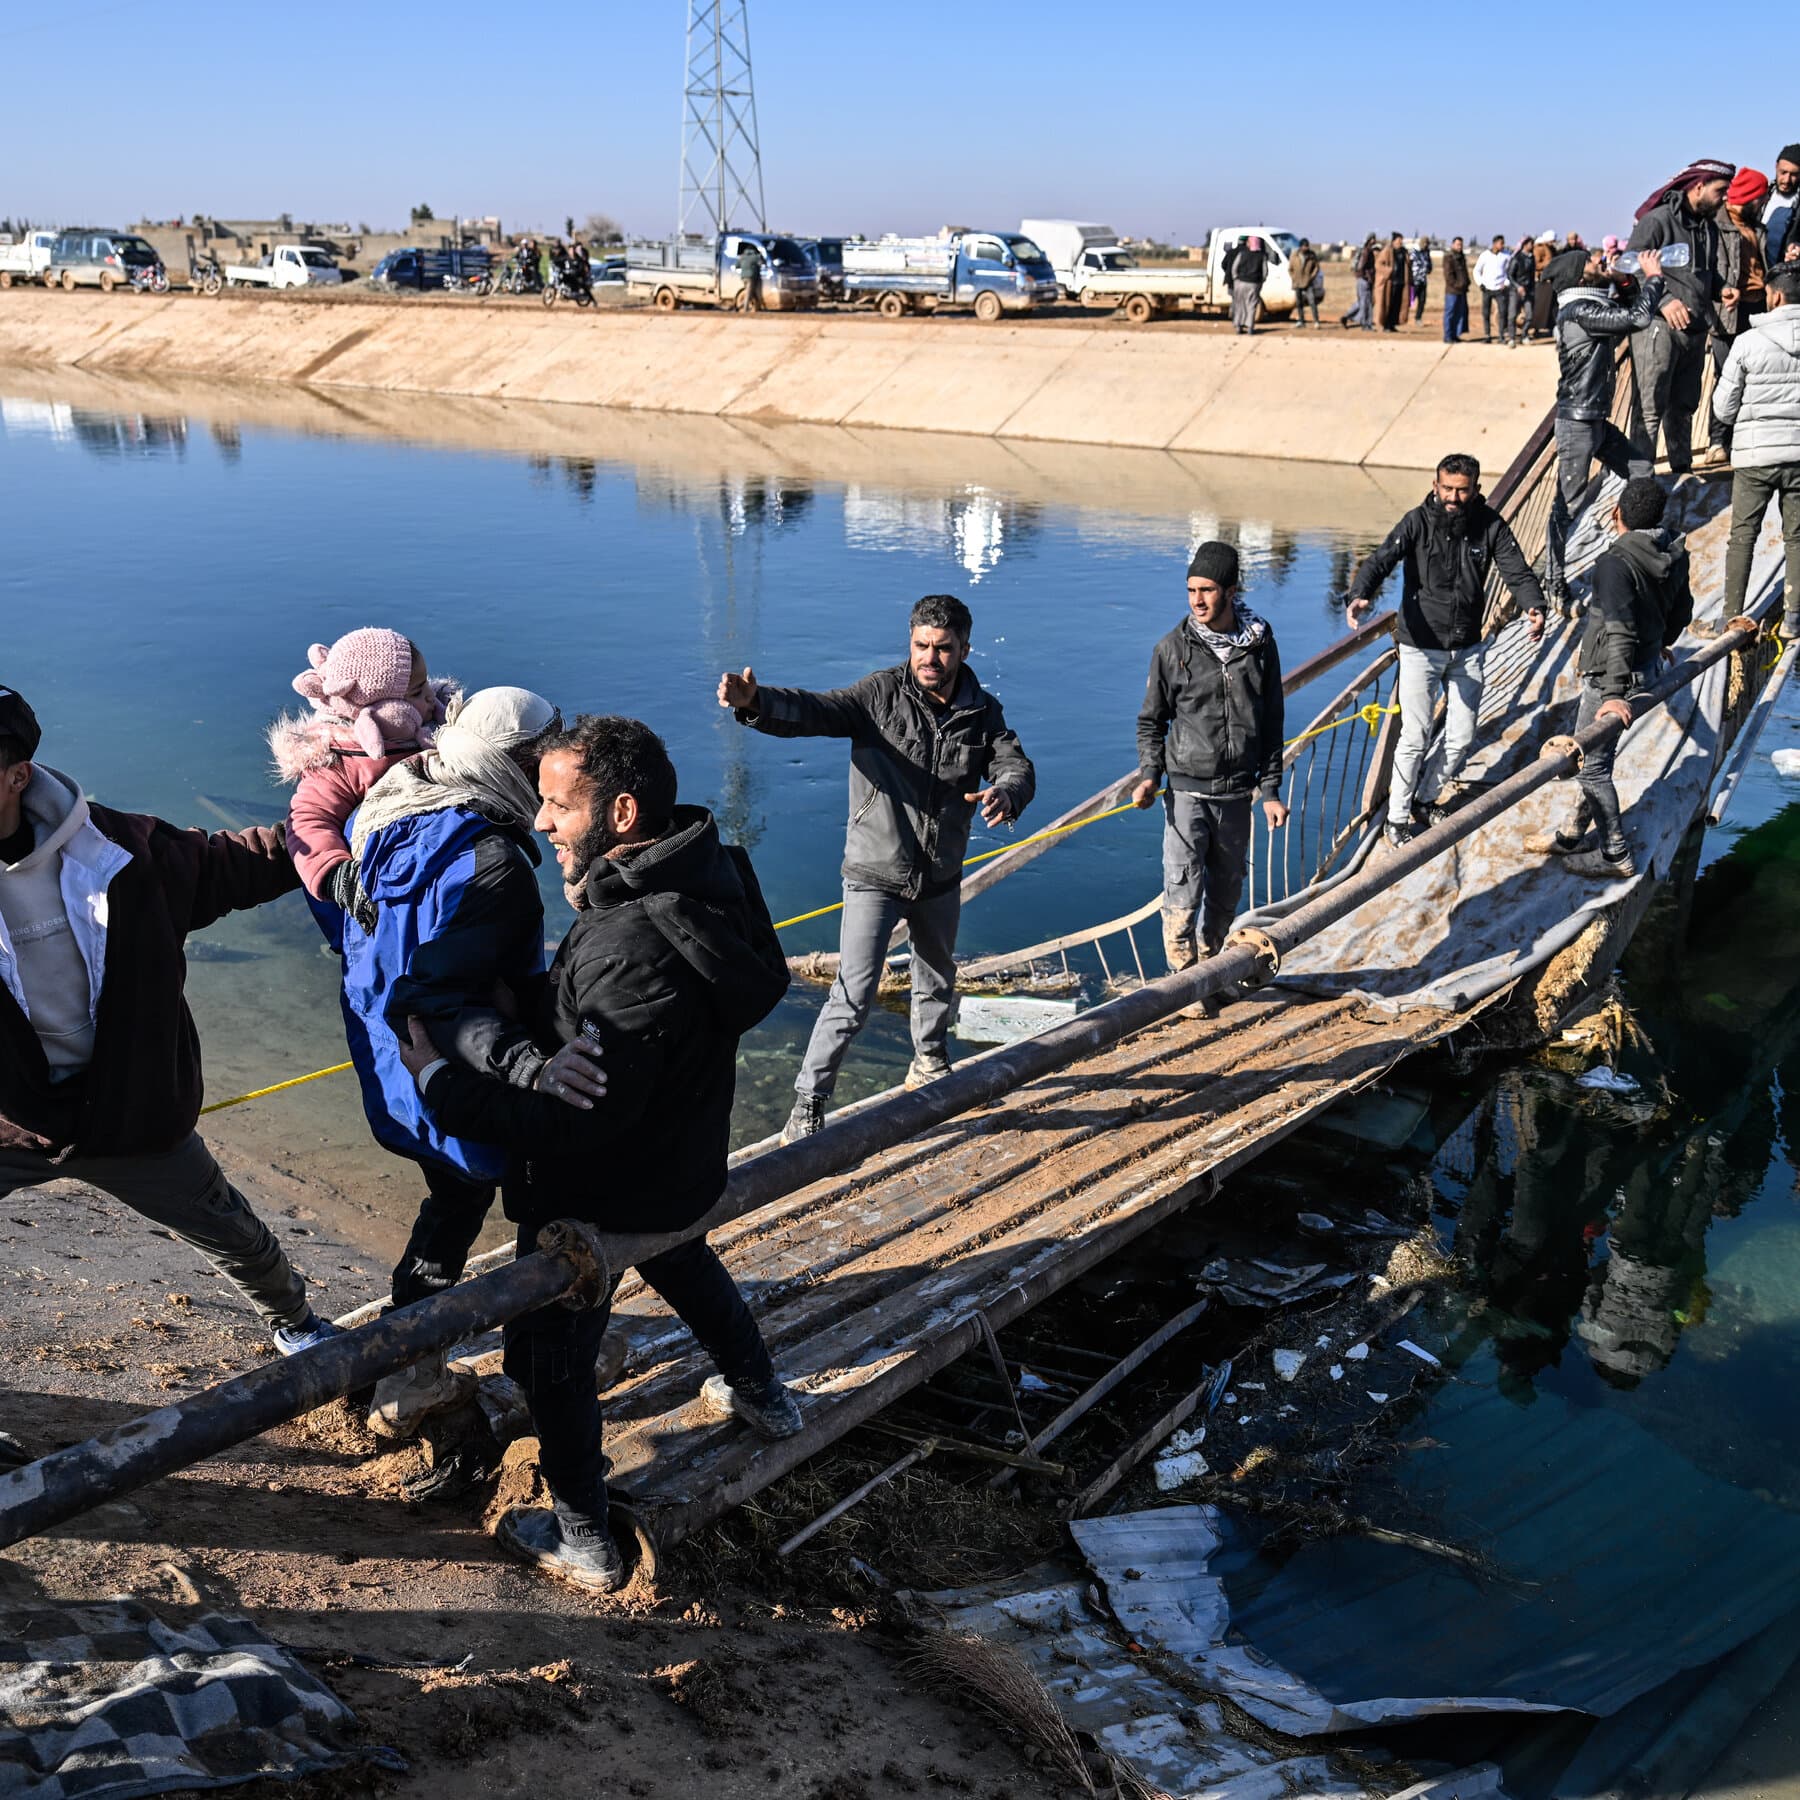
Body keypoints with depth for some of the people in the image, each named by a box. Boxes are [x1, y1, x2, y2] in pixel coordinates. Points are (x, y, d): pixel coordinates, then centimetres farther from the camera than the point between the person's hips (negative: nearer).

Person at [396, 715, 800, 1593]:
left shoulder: (631, 952, -39)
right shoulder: (706, 869, -11)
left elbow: (579, 1118, -35)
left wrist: (439, 1080, -28)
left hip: (598, 1197, -9)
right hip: (683, 1162, 9)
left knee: (550, 1354, 13)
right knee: (686, 1266, 36)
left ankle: (582, 1537, 30)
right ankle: (759, 1394, 58)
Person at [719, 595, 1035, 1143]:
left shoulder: (982, 711, -2)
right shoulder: (881, 694, -15)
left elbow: (1017, 766, -10)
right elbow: (812, 711, -27)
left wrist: (1005, 794, -36)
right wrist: (755, 702, -49)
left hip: (940, 880, 5)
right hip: (875, 876, -5)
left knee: (938, 983, 25)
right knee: (853, 998, -10)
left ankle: (930, 1065, 50)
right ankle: (808, 1105, 4)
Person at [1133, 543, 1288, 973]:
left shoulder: (1260, 645, 2)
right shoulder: (1172, 648, -3)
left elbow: (1271, 724, 8)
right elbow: (1151, 720, 6)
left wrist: (1270, 790, 5)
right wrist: (1149, 775, -8)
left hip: (1237, 793, 2)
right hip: (1186, 790, -2)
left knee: (1226, 892, 12)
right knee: (1183, 890, -7)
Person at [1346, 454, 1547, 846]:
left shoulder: (1489, 526, -4)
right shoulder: (1417, 523, -12)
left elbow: (1517, 570, -11)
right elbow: (1381, 560, -24)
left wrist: (1534, 606, -33)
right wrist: (1360, 595, -45)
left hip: (1467, 648, 3)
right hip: (1420, 648, -3)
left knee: (1463, 737, 9)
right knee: (1415, 737, -3)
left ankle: (1444, 793, 36)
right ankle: (1397, 818, 10)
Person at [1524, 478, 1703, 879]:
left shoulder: (1615, 564, -25)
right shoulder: (1674, 555, 1)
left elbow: (1620, 632, -32)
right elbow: (1682, 609, 16)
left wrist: (1615, 693, -35)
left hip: (1612, 676, -9)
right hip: (1647, 666, 9)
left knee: (1591, 765, 3)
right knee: (1596, 757, 21)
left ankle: (1616, 856, 11)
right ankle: (1573, 833, 33)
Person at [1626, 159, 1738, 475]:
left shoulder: (1709, 227, 18)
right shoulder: (1657, 220, -8)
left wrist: (1720, 290, 7)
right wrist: (1663, 301, -22)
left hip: (1695, 329, 8)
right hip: (1658, 327, -8)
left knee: (1684, 406, 15)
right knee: (1650, 408, -9)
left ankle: (1682, 468, 23)